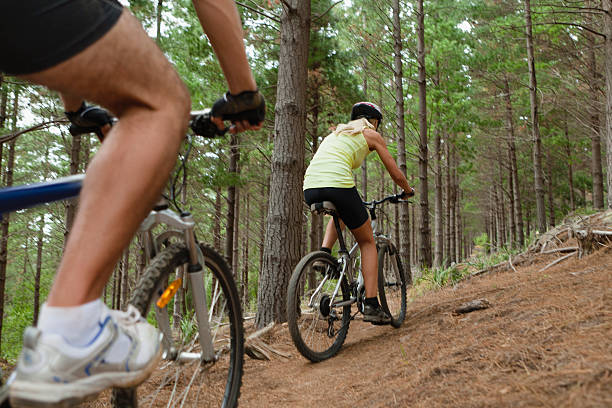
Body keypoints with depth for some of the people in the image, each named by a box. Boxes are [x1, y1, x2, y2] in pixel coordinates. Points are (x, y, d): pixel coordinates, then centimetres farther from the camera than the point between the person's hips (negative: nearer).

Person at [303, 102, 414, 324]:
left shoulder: (336, 133, 32)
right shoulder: (372, 135, 16)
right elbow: (396, 174, 17)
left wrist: (350, 200, 51)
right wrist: (408, 191, 39)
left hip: (310, 189, 6)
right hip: (337, 185, -6)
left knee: (341, 214, 39)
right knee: (367, 242, 15)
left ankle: (324, 253, 15)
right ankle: (371, 306, 7)